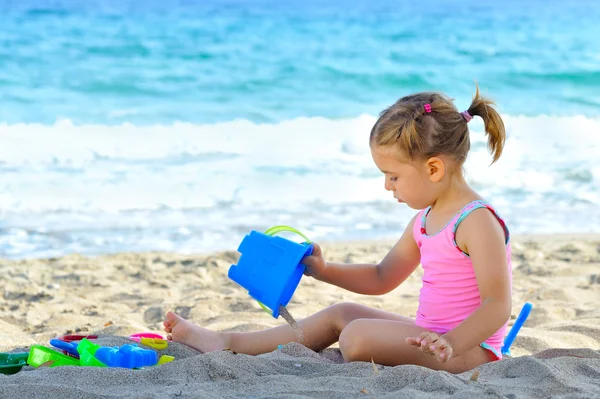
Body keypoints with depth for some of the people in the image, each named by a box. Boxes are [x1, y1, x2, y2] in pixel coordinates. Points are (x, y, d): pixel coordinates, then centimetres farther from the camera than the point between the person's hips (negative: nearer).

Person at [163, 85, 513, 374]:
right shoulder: (426, 219, 12)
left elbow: (498, 305, -23)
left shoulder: (477, 221, -18)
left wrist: (451, 343, -36)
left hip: (470, 349, -10)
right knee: (343, 313, 12)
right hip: (433, 338, 10)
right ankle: (226, 343, 15)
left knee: (359, 335, -27)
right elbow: (382, 278, 24)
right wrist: (323, 270, 11)